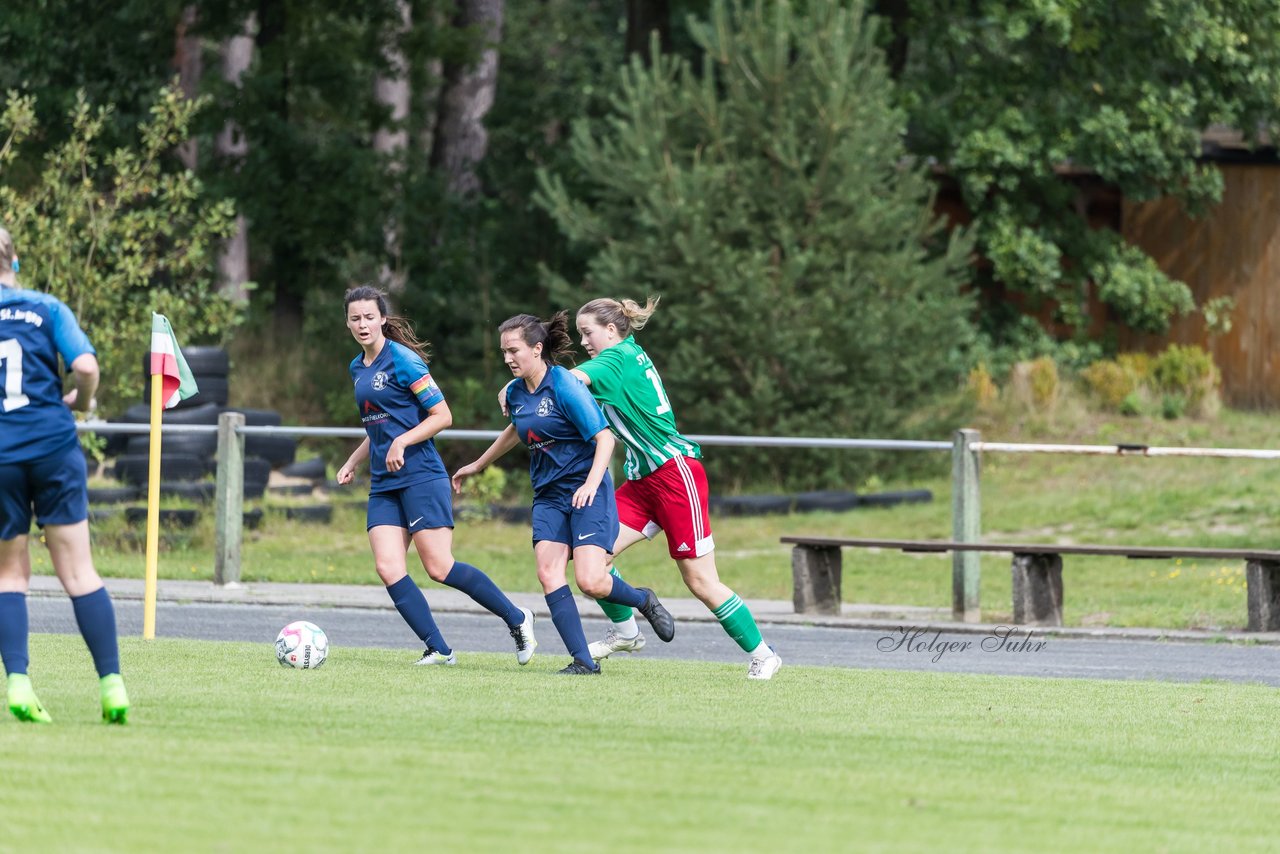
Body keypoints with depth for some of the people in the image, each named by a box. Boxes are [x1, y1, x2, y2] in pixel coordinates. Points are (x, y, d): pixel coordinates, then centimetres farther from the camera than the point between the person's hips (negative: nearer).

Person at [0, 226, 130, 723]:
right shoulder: (46, 309, 3)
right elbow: (86, 366, -9)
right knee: (79, 573, 3)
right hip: (53, 447, 0)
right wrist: (82, 401, 12)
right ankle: (112, 683, -1)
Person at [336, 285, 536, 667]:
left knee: (439, 567, -11)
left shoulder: (402, 360, -10)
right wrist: (353, 462, 19)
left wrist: (403, 442, -20)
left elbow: (442, 416, -12)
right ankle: (438, 650, -5)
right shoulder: (358, 368, 15)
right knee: (387, 567, -8)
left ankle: (517, 618, 5)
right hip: (383, 484, 8)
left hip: (420, 475, -8)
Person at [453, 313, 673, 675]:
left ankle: (643, 600, 16)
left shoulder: (565, 387, -15)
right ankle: (583, 661, -10)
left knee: (590, 581, -17)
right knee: (548, 573, -12)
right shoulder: (515, 393, 8)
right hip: (548, 494, 7)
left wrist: (591, 484, -29)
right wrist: (477, 465, 40)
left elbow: (605, 437, -16)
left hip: (586, 492, -7)